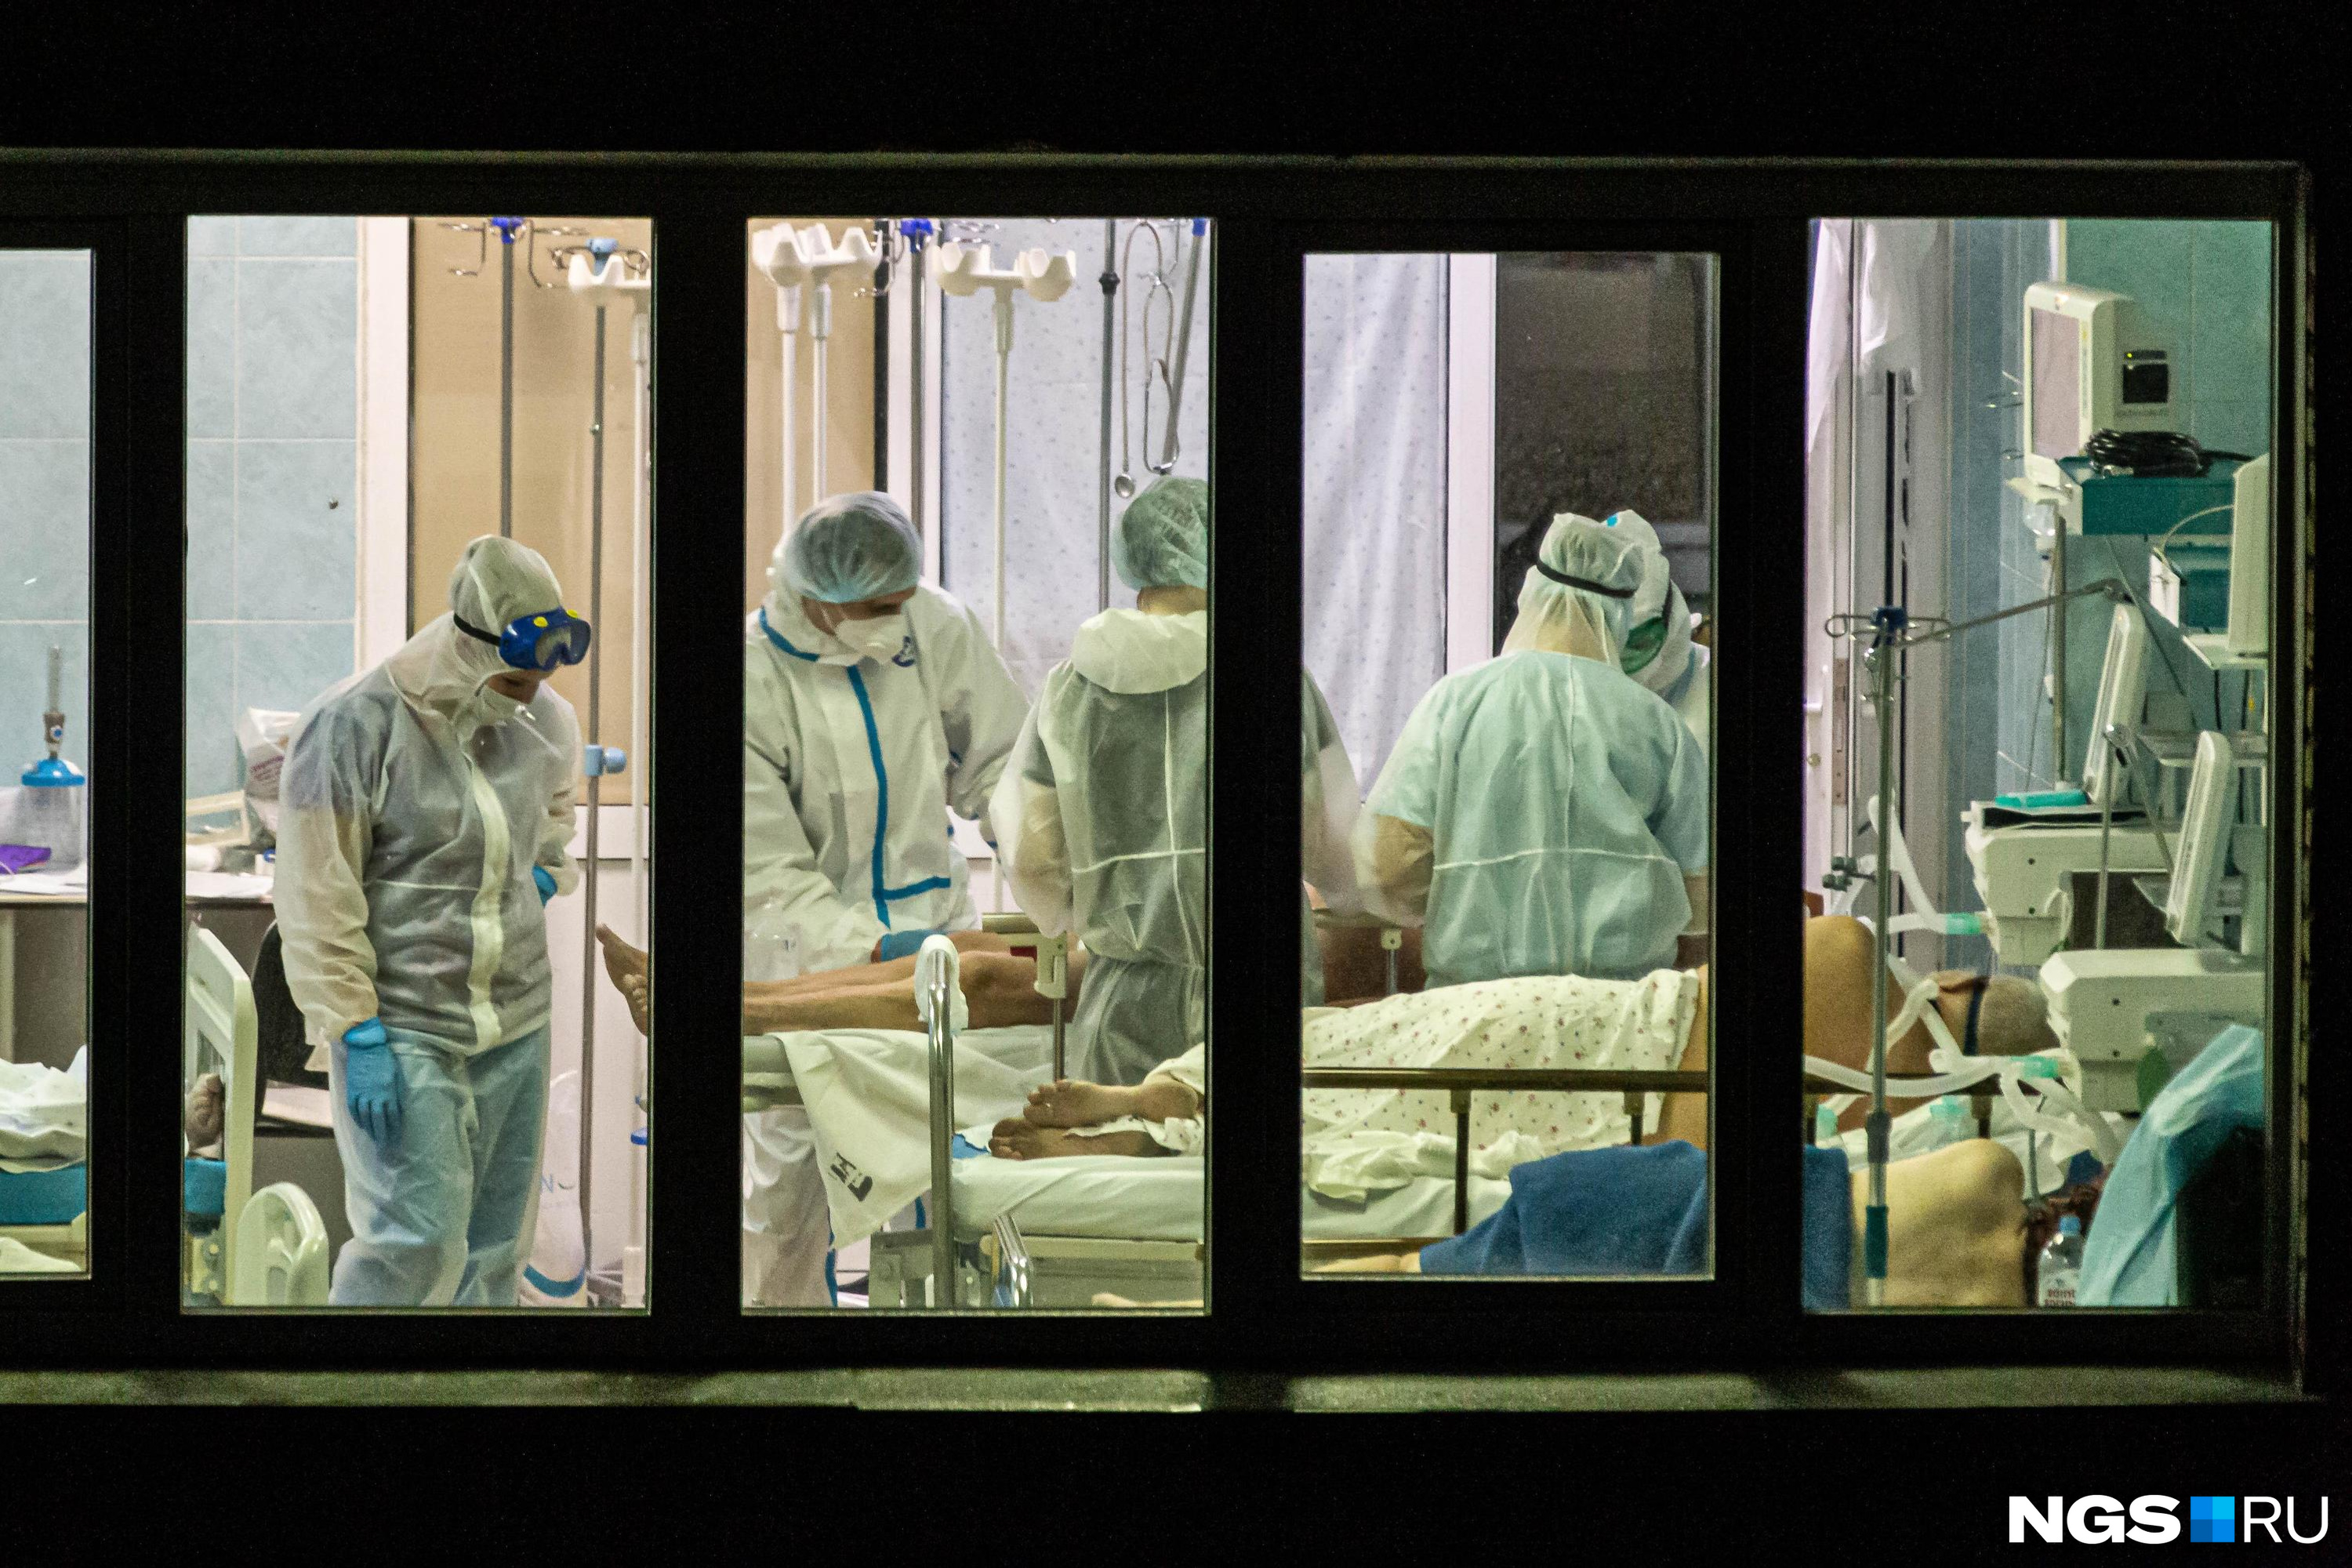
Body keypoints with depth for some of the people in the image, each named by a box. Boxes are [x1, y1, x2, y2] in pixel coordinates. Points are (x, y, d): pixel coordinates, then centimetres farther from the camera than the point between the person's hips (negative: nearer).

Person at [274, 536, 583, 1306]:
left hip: (517, 1028, 7)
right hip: (402, 1033, -6)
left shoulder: (540, 720, 5)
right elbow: (317, 900, -14)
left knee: (496, 1246, 10)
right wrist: (358, 1037, -17)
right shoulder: (353, 725, -15)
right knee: (420, 1238, -14)